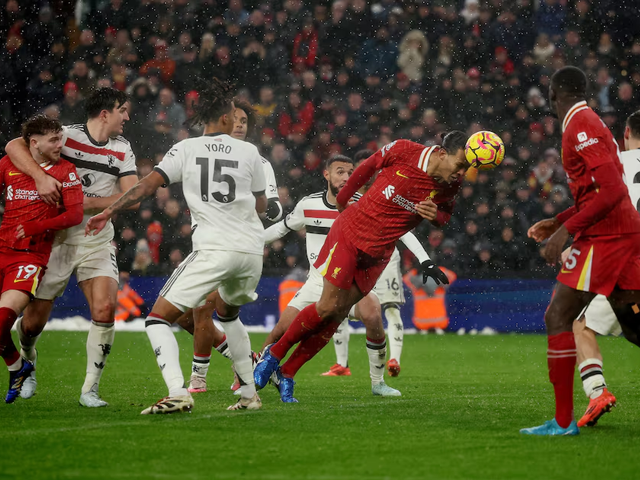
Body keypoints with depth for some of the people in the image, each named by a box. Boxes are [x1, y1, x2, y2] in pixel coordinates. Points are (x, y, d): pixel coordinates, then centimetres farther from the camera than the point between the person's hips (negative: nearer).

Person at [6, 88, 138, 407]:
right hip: (56, 240, -2)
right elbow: (14, 146, -18)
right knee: (33, 321, 1)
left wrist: (88, 203, -15)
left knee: (105, 308, -20)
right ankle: (26, 363, 36)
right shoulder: (67, 135, -8)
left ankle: (90, 389, -8)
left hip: (97, 243, 2)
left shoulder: (123, 150, 5)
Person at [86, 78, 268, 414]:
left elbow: (148, 184, -5)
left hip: (213, 250, -5)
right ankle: (249, 394, 30)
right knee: (227, 313, 32)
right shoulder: (249, 152, 10)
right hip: (251, 249, 5)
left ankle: (177, 394, -23)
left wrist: (108, 212, 0)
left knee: (158, 319, -2)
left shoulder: (185, 149, 4)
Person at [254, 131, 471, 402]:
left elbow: (445, 216, 12)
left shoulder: (450, 186, -7)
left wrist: (436, 215, -13)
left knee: (338, 315, 1)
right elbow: (369, 166, 0)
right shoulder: (402, 151, -19)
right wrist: (343, 198, 12)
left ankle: (286, 373, 11)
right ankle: (274, 354, 11)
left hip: (378, 255, 4)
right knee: (328, 306, -10)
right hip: (351, 233, -4)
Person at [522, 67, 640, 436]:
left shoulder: (580, 128, -12)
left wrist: (567, 229, -20)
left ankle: (564, 421, -8)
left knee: (558, 318, -7)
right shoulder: (592, 123, 19)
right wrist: (558, 222, 24)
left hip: (604, 236, -10)